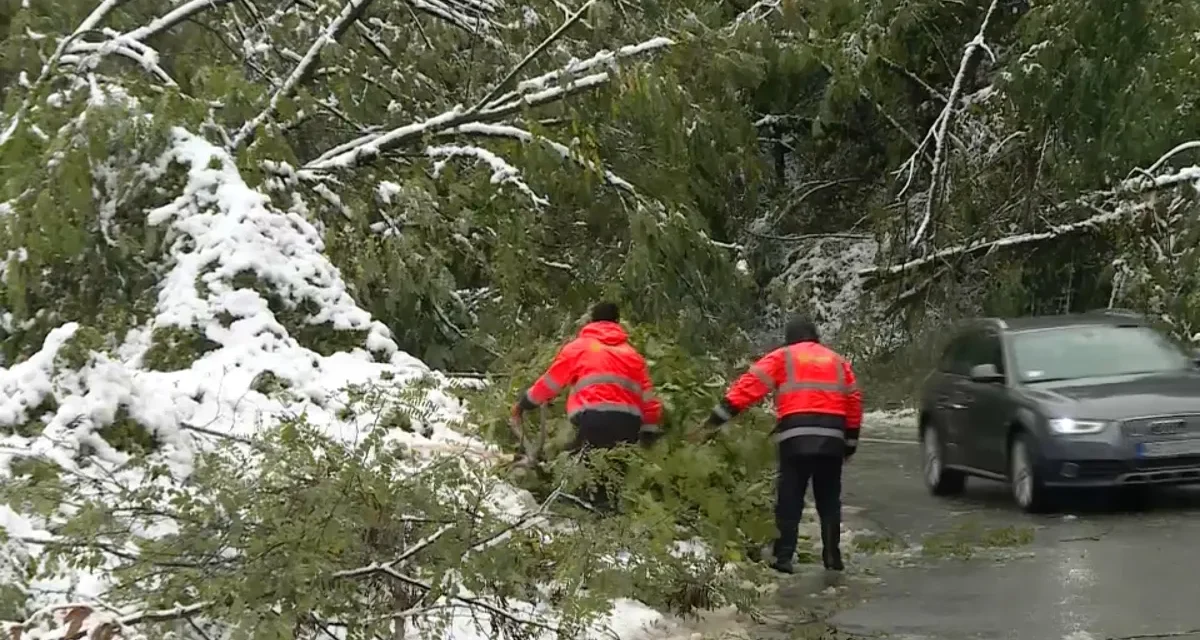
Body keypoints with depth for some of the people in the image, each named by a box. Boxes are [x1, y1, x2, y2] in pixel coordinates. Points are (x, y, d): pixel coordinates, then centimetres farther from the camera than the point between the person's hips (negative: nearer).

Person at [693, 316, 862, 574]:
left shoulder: (782, 358, 10)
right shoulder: (838, 362, 22)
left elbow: (748, 387, 2)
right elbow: (854, 402, 19)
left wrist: (716, 420, 0)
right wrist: (851, 441, 26)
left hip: (796, 438, -3)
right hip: (832, 438, 3)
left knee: (789, 500, 0)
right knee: (829, 501, 15)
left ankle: (783, 558, -6)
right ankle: (832, 557, 14)